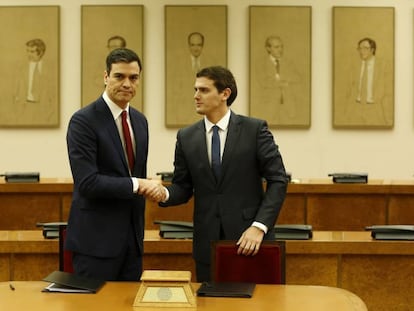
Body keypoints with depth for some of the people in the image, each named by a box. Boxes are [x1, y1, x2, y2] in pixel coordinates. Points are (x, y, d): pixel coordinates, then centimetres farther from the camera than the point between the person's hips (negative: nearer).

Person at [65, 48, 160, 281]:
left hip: (132, 237, 7)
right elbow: (87, 182, -19)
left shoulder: (140, 121, 11)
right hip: (96, 239, -7)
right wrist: (136, 185, -15)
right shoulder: (83, 121, -12)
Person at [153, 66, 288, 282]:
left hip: (250, 236, -2)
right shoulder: (186, 137, 6)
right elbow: (183, 187, 9)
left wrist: (259, 226, -14)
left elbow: (277, 179, -5)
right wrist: (164, 194, -14)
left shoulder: (254, 129, -4)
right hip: (207, 241, 3)